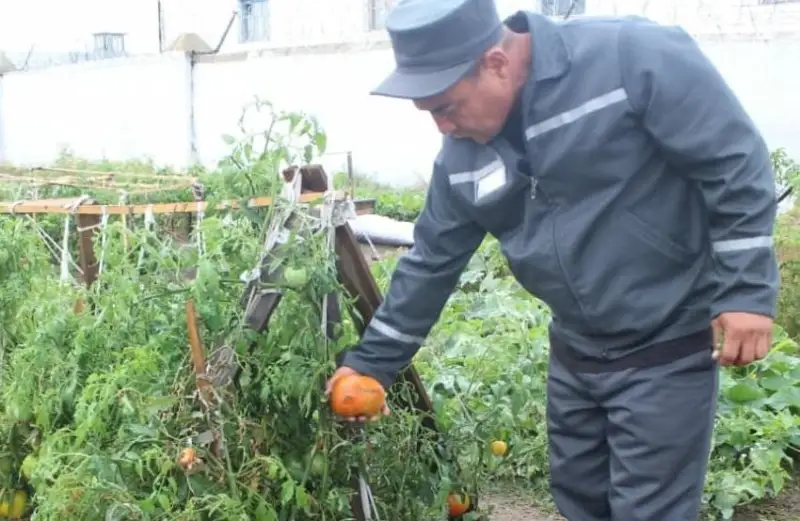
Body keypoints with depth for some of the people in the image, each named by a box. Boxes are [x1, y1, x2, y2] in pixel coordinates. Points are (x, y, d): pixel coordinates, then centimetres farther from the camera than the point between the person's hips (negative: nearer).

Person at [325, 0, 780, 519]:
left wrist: (747, 290, -19)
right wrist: (372, 362, 10)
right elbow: (431, 263, 7)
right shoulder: (462, 156, -2)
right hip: (575, 352, 6)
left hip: (667, 346, -6)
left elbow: (737, 161, -18)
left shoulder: (635, 57, -21)